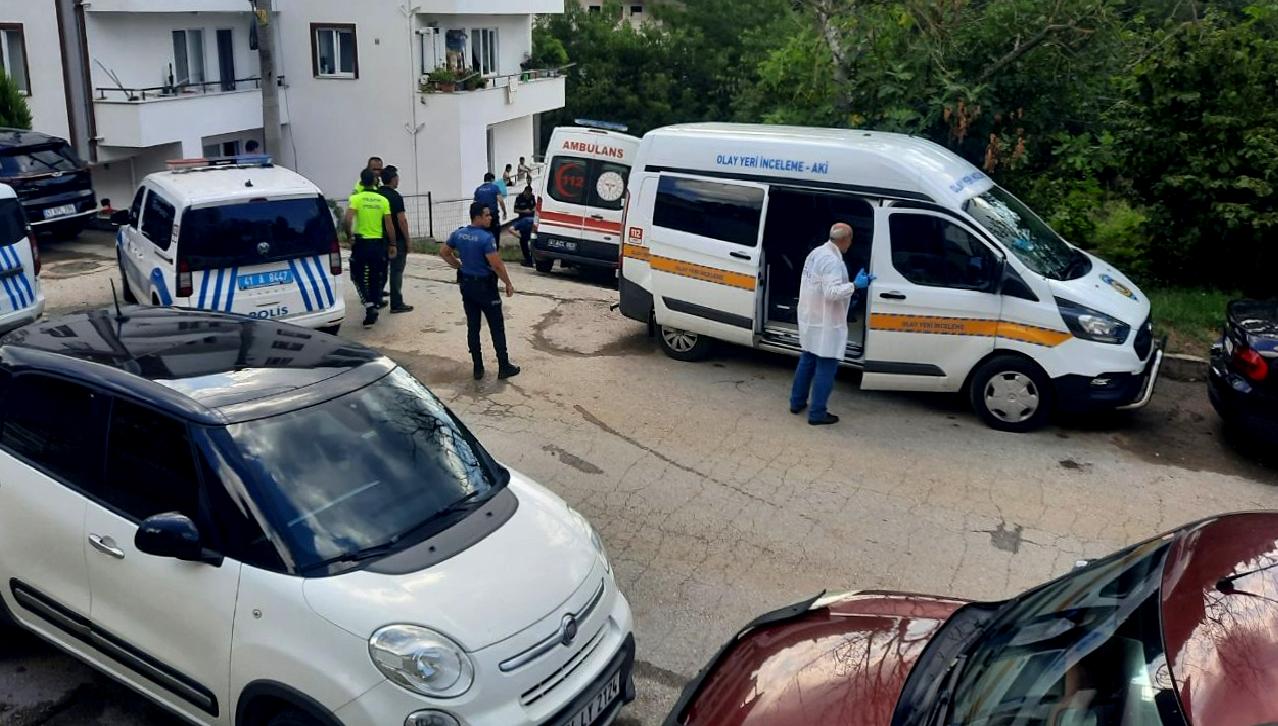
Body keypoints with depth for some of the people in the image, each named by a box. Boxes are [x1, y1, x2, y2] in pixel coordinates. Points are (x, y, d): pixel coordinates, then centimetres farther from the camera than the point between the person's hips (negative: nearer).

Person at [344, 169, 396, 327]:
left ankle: (369, 305, -11)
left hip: (361, 243, -2)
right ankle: (374, 310, 17)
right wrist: (393, 244, 7)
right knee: (376, 278, 13)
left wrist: (349, 236, -6)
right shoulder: (383, 200, 1)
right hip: (378, 243, 2)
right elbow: (389, 225, 0)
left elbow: (348, 220, -19)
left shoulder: (356, 198, -6)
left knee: (358, 276, 10)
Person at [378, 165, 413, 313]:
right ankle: (396, 304, 0)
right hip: (396, 240, -7)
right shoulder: (395, 197, -14)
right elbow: (402, 220, -17)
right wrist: (407, 239, -8)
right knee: (396, 272, -2)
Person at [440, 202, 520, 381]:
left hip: (466, 284, 7)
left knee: (472, 327, 11)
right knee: (497, 328, 5)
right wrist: (508, 284, -11)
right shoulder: (486, 237, -21)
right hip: (485, 286, -6)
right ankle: (504, 367, 10)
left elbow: (443, 252, 13)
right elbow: (496, 265, -23)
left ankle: (478, 368, 15)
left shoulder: (458, 234, 1)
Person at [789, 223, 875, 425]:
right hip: (825, 323, -10)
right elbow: (832, 292, -30)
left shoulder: (816, 253, 7)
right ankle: (817, 413, 2)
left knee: (807, 361, 20)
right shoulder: (833, 261, -23)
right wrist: (855, 285, -22)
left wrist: (848, 290, 18)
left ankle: (797, 402, 29)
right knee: (826, 367, -2)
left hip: (810, 318, 10)